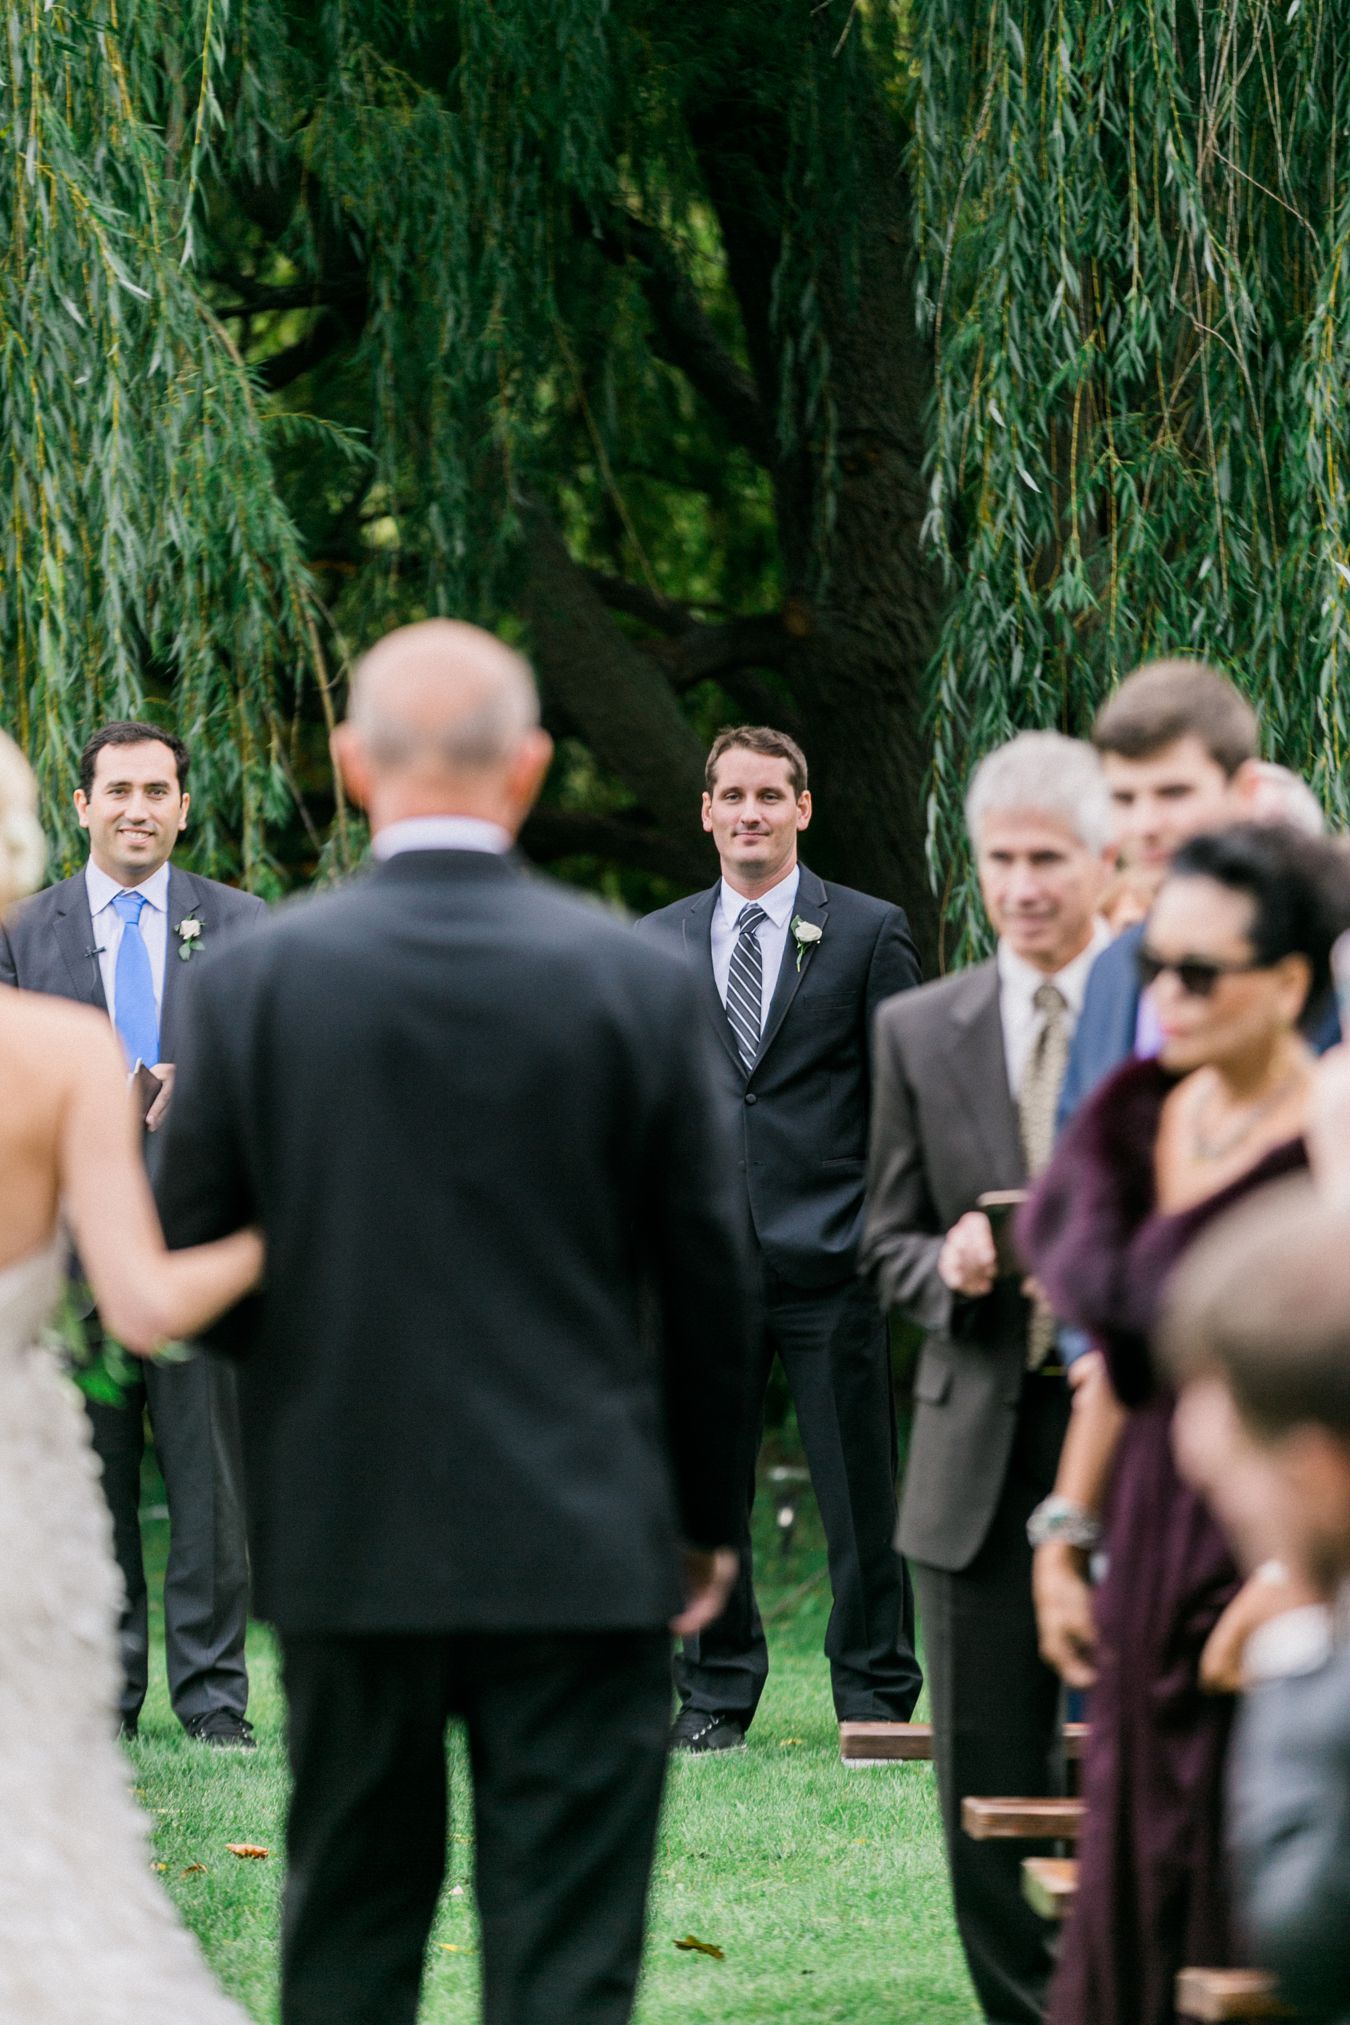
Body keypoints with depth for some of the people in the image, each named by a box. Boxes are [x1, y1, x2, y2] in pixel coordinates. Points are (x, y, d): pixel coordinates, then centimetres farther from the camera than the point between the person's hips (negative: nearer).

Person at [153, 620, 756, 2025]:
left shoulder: (255, 979, -6)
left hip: (347, 1537, 1)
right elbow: (706, 1282, 1)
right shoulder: (634, 983, -5)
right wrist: (709, 1514, 14)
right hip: (581, 1542, -1)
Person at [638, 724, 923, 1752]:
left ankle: (875, 1696, 9)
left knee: (860, 1493, 0)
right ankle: (715, 1695, 15)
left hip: (832, 1255, -3)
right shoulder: (657, 943, 13)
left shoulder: (870, 932, 4)